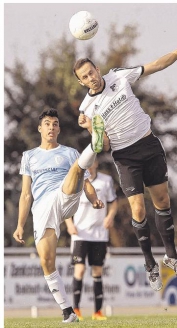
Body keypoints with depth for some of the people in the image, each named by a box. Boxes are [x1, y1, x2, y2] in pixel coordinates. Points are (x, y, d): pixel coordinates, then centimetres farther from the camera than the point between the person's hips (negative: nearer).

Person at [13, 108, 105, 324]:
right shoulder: (29, 156, 25)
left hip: (65, 198, -1)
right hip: (42, 208, 1)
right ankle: (66, 309, -8)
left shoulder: (70, 153, 21)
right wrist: (20, 225, 11)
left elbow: (85, 182, 12)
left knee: (78, 167, -31)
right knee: (46, 260, -15)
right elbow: (26, 194, 21)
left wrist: (94, 199, -11)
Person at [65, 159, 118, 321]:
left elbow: (113, 202, 10)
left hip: (100, 233, 2)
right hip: (80, 233, -2)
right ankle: (76, 309, -5)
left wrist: (110, 216, -10)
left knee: (98, 271, 4)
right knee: (80, 269, -13)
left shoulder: (106, 180, 4)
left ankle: (98, 311, 9)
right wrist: (69, 223, -8)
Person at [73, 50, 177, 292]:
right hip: (125, 155, -2)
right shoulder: (88, 108, -8)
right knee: (138, 210, -10)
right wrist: (91, 128, -25)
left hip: (150, 144, 2)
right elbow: (105, 146, -8)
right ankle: (150, 265, 4)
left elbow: (157, 65, 3)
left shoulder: (119, 76, -5)